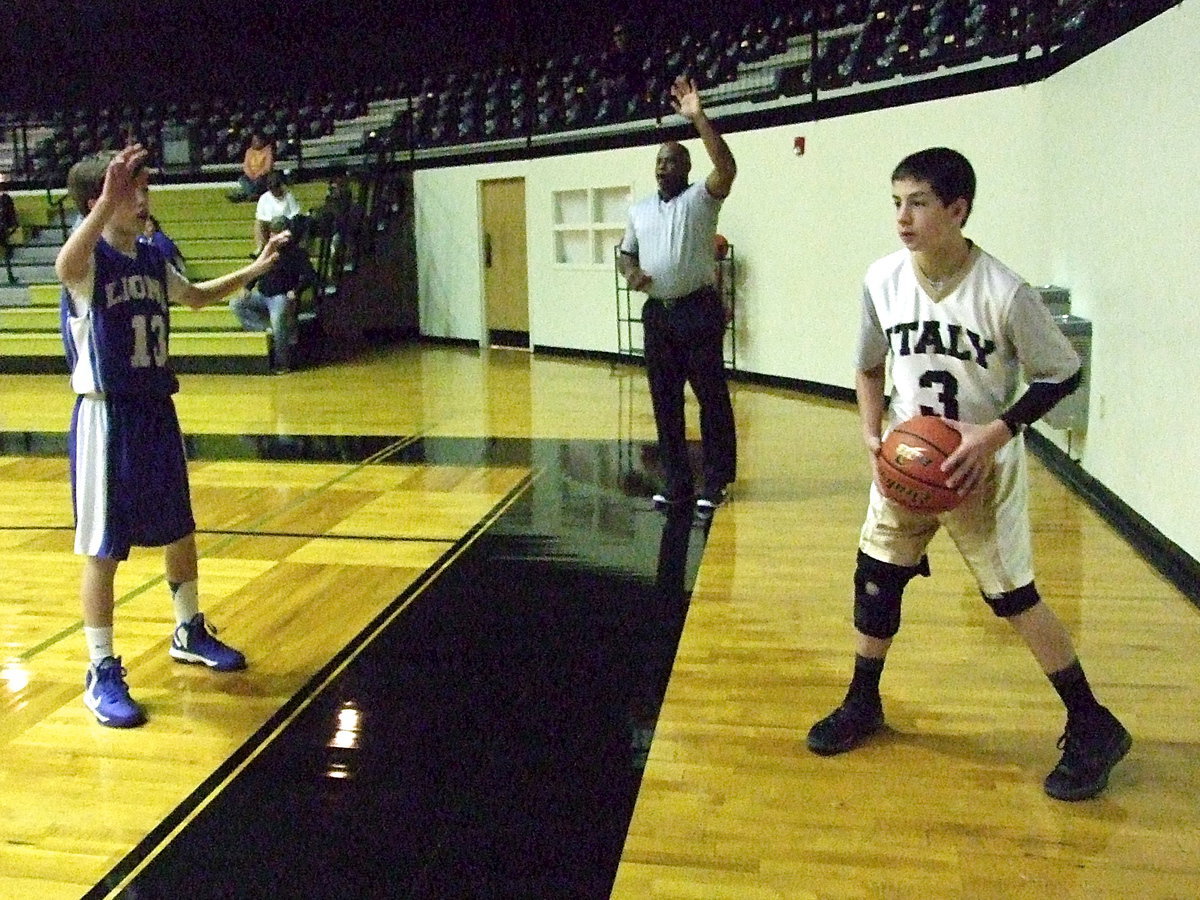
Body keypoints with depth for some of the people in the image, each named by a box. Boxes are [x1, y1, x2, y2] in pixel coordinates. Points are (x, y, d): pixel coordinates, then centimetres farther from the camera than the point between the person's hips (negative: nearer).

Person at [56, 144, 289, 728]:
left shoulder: (151, 259, 7)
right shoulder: (89, 261, -14)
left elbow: (196, 296, 28)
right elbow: (63, 267, -41)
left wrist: (254, 270, 19)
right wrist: (108, 203, -53)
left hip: (156, 413, 7)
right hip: (107, 419, -7)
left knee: (179, 530, 18)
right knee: (103, 549, 0)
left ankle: (190, 634, 38)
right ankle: (102, 673, 12)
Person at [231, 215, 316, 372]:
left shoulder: (296, 252, 0)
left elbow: (310, 275, -5)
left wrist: (295, 290, -19)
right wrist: (247, 289, 7)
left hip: (282, 296, -7)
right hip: (262, 295, 7)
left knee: (277, 318, -35)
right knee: (235, 304, -12)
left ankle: (282, 363, -24)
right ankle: (269, 329, -20)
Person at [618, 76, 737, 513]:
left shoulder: (701, 198, -4)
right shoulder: (639, 209, 14)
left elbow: (727, 168, -23)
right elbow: (625, 253, 21)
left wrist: (698, 118, -27)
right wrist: (630, 272, -3)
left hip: (699, 310, -5)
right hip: (657, 313, 6)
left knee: (711, 397, 0)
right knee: (664, 401, 9)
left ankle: (715, 483, 9)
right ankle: (676, 481, 20)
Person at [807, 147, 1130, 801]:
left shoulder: (1004, 293, -22)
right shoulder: (883, 279, -9)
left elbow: (1062, 374, -10)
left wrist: (996, 432, -21)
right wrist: (873, 437, -6)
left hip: (983, 468, -4)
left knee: (1013, 599, 0)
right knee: (875, 578, 7)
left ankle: (1093, 730, 19)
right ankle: (862, 705, 28)